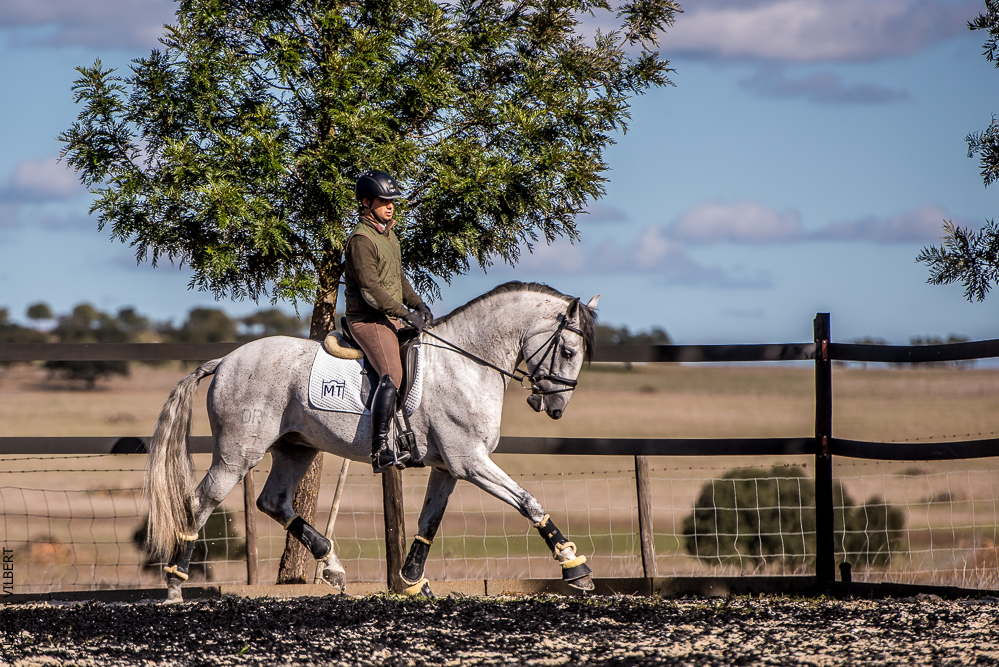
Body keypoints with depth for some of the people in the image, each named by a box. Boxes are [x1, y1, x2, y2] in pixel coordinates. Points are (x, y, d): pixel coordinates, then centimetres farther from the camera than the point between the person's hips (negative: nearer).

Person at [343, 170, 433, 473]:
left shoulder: (388, 234, 16)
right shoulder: (362, 238, -16)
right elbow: (370, 289, -21)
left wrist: (417, 303, 11)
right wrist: (406, 314, -19)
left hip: (392, 319, 10)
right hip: (368, 320, -10)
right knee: (392, 376, -25)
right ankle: (381, 450, -31)